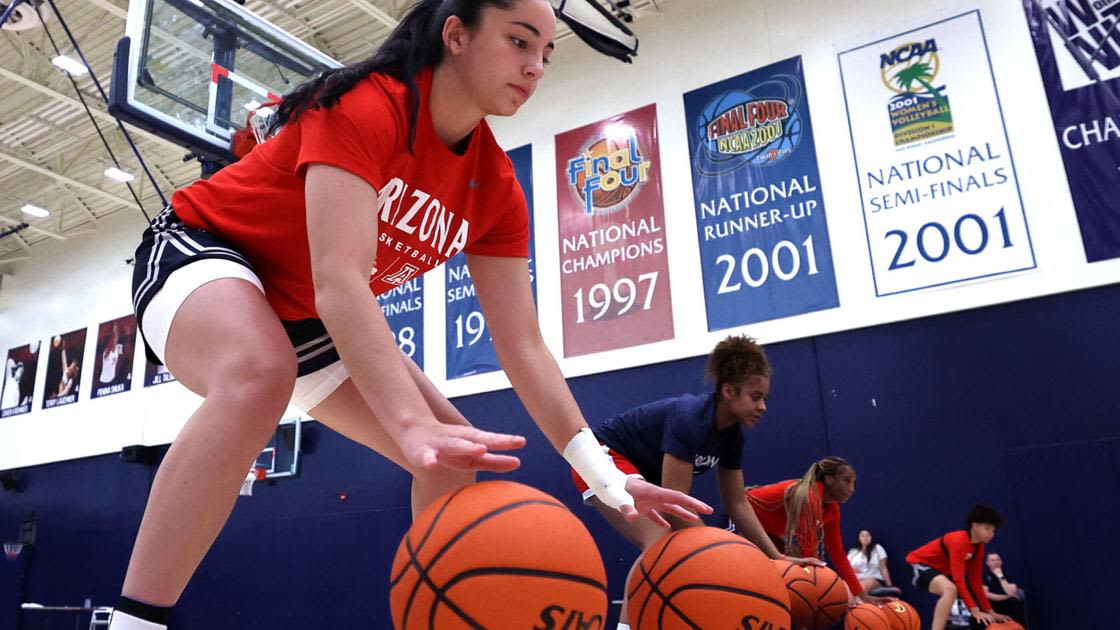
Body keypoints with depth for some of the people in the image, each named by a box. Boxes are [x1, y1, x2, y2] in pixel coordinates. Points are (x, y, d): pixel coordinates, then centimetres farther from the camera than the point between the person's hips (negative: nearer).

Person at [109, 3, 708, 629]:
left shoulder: (497, 188, -9)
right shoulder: (366, 106, -27)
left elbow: (522, 344, -11)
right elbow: (338, 281, -40)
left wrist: (608, 479, -17)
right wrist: (414, 425, -52)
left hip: (306, 320, 7)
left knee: (455, 456, -2)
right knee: (260, 372, -41)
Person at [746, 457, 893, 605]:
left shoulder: (832, 508, -5)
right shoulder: (809, 496, -32)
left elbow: (837, 553, 1)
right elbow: (807, 549, -37)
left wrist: (863, 595, -3)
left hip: (767, 532, 9)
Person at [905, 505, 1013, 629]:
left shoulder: (979, 547, 0)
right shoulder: (959, 541, -27)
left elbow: (975, 582, 4)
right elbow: (959, 580, -32)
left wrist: (990, 612, 2)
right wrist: (975, 611, -34)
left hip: (941, 570, 10)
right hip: (920, 564, -10)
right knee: (950, 589, -37)